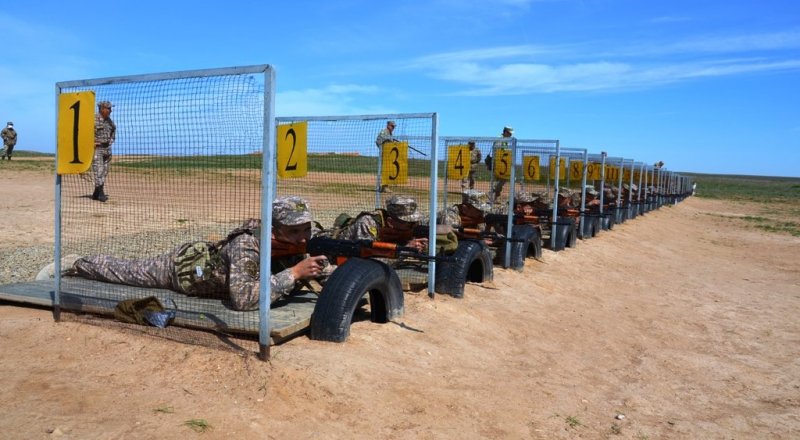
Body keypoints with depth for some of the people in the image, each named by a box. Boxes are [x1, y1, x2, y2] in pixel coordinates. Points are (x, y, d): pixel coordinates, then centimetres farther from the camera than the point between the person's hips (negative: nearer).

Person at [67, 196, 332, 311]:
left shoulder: (303, 247, -24)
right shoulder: (247, 244, -43)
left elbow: (332, 276, -15)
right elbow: (242, 299, -52)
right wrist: (293, 273, -51)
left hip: (206, 257, 5)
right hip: (183, 267, -5)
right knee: (124, 271, 22)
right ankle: (83, 265, 50)